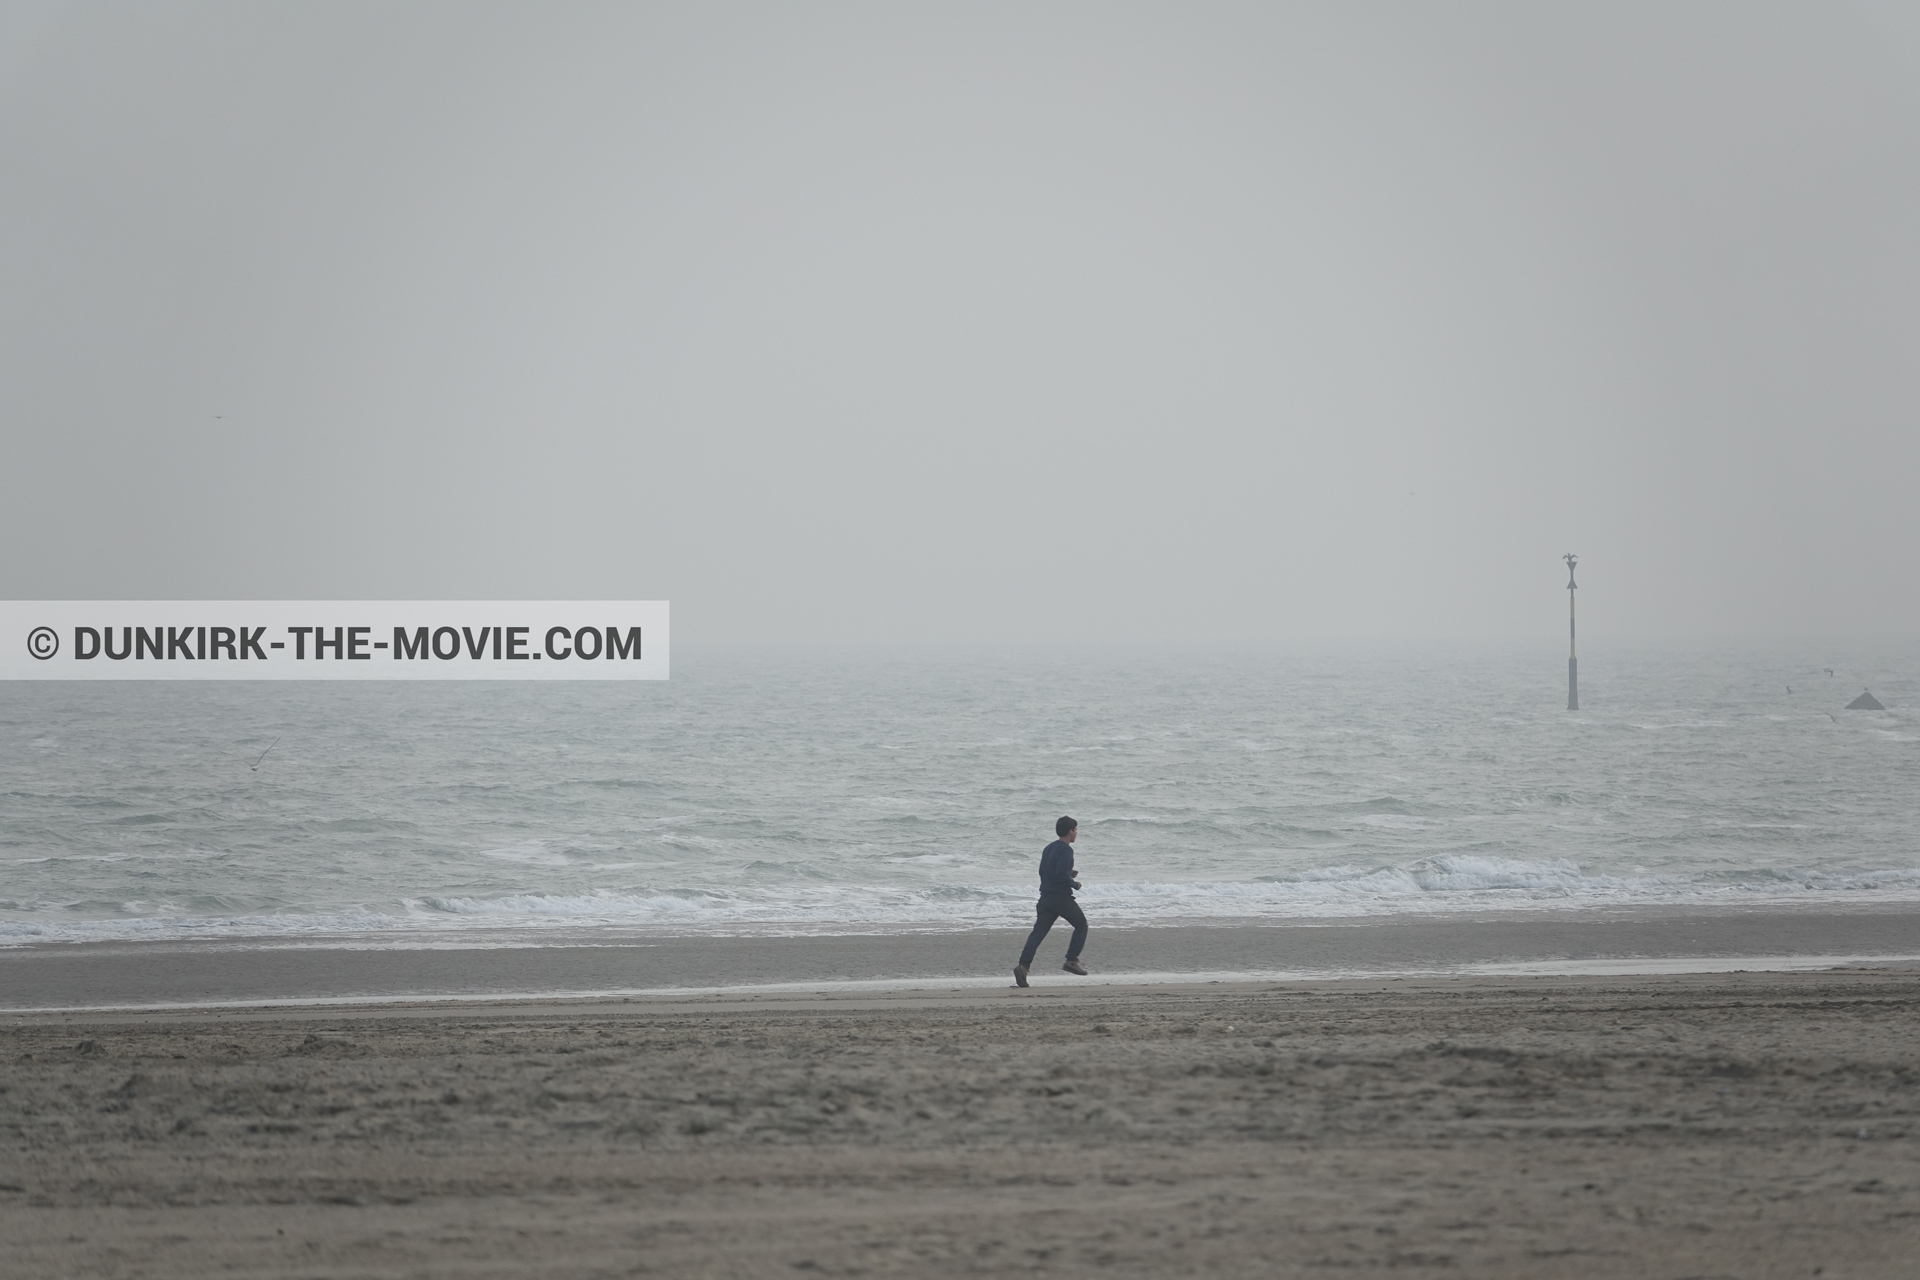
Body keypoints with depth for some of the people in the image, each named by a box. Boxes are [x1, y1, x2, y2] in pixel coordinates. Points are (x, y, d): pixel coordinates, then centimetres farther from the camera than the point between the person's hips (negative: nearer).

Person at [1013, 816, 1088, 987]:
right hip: (1062, 898, -7)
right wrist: (1074, 884, -7)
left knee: (1038, 932, -1)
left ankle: (1023, 965, -16)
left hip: (1045, 897, 7)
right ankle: (1072, 960, 9)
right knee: (1081, 925, 13)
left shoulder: (1048, 849, 15)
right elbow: (1061, 874, -24)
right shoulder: (1065, 850, -13)